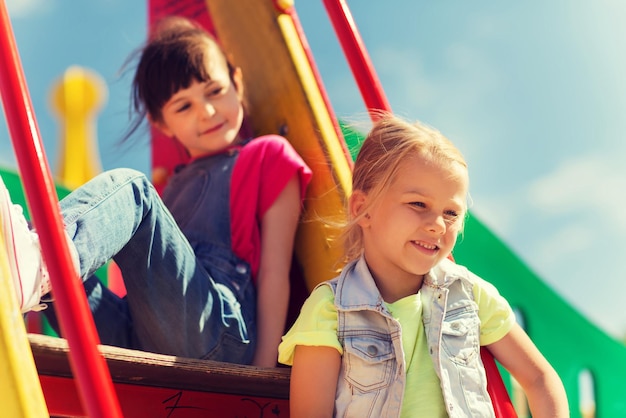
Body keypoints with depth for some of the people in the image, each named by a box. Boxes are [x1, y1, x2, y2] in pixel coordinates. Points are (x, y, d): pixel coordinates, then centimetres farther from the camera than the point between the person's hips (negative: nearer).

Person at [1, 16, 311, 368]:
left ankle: (35, 263, -54)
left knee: (129, 188, -23)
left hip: (217, 331, -5)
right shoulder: (178, 183, 36)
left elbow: (274, 271, 6)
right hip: (140, 342, 6)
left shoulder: (269, 157, 18)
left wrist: (264, 370, -3)